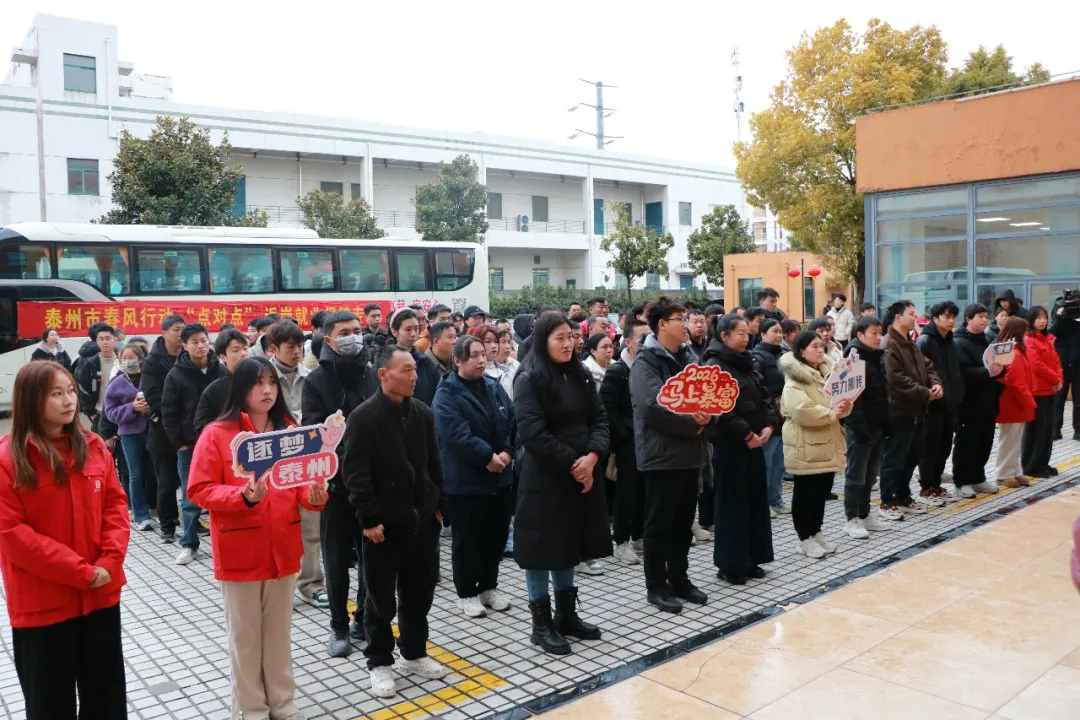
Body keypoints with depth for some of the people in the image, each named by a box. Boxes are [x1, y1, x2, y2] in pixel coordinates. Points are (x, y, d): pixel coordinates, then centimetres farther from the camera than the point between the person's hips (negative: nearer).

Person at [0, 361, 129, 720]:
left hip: (101, 593, 4)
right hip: (41, 604, -4)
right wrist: (80, 571, -18)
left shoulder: (93, 447, 3)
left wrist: (110, 561, -11)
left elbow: (115, 504, 5)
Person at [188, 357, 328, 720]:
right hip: (240, 552, -4)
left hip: (283, 548, 4)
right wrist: (242, 496, -26)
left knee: (280, 631, 16)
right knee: (245, 636, 10)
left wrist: (314, 495, -14)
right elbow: (199, 490, -11)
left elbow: (303, 481, 8)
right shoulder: (217, 434, -9)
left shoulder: (290, 430, 4)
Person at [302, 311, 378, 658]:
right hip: (335, 481, -3)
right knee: (337, 558, 8)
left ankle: (364, 619, 28)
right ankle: (339, 626, 22)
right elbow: (314, 432, -11)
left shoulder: (374, 376, 7)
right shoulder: (316, 381, -3)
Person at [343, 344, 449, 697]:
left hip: (422, 520, 6)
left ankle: (414, 654, 33)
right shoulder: (363, 417, -13)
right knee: (381, 598, 7)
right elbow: (356, 475, -15)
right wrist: (369, 519, -17)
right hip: (384, 523, -5)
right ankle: (379, 662, 23)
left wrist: (439, 504, 11)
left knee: (419, 592, 15)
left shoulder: (423, 412, 5)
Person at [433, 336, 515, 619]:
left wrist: (507, 452, -11)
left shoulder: (494, 387, 10)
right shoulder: (447, 393, -11)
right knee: (466, 538, 5)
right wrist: (487, 456, -22)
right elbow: (456, 434, -22)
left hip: (499, 476, 6)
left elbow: (512, 422, 5)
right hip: (465, 479, -6)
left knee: (497, 534, 13)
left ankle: (489, 587, 29)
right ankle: (467, 593, 19)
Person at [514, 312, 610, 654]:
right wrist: (572, 463, -17)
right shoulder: (529, 379, -12)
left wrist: (592, 456, -12)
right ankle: (541, 624, 15)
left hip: (583, 474, 7)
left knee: (568, 545, 16)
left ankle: (567, 615, 28)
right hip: (544, 478, -7)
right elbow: (532, 433, -20)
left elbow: (599, 418, 5)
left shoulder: (579, 374, 9)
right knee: (543, 547, 2)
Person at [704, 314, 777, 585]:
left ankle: (750, 559, 22)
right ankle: (730, 564, 8)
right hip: (730, 444, -8)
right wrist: (746, 433, -19)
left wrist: (769, 425, -1)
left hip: (754, 441, 8)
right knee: (732, 504, -2)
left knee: (756, 501, 12)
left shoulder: (745, 363, 15)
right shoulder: (715, 367, -12)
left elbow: (763, 397, 15)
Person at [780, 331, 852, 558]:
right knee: (805, 492, 2)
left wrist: (845, 407, -7)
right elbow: (802, 411, -26)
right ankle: (804, 538, 12)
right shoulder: (795, 380, -14)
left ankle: (816, 532, 28)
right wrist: (831, 413, -24)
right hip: (806, 446, -8)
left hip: (828, 443, 8)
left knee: (823, 490, 14)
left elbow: (841, 397, 15)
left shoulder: (828, 372, 12)